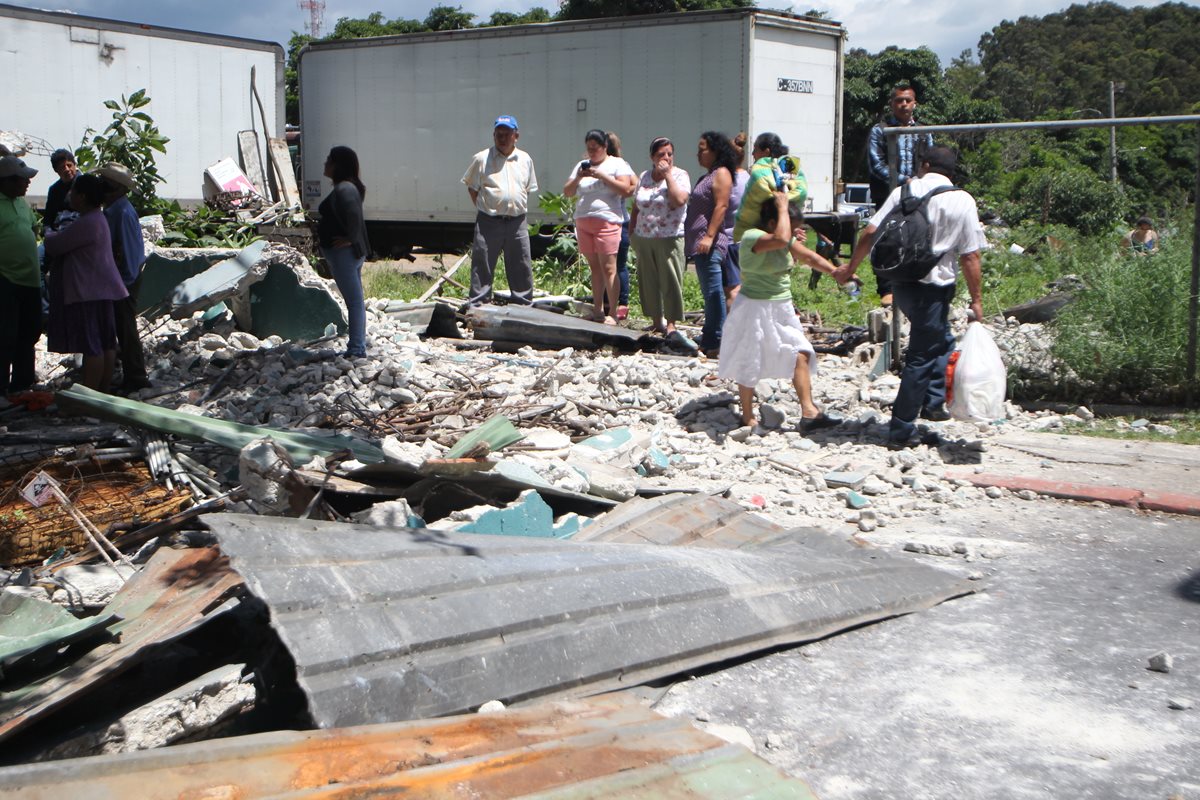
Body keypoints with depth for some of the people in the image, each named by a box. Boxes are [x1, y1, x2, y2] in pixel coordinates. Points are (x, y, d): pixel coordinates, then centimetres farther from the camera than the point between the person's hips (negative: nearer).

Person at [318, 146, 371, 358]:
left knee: (354, 301, -7)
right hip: (352, 253, 11)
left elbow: (353, 215, -35)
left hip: (343, 253, -11)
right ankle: (359, 343, 24)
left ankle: (356, 349, -3)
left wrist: (350, 239, -23)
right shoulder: (348, 186, 14)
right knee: (356, 300, 16)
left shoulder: (343, 189, -19)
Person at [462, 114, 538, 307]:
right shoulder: (482, 159, 1)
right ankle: (476, 305, 7)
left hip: (517, 222, 3)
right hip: (489, 222, -3)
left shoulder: (525, 160, 11)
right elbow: (472, 188, 6)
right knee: (482, 266, 1)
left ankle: (524, 304, 18)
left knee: (522, 267, 8)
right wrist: (483, 209, 0)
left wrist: (519, 208, 9)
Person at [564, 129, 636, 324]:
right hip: (582, 221, 6)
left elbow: (625, 189, -10)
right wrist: (578, 178, -4)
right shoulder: (582, 165, 18)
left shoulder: (617, 163, 3)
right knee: (594, 267, 9)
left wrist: (602, 175, -13)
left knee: (608, 267, -10)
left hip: (607, 222, -5)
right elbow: (567, 192, 15)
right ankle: (597, 310, 13)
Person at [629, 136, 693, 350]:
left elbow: (679, 200, -21)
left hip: (670, 238, -5)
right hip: (644, 238, 5)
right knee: (648, 282, 10)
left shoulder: (679, 175, -3)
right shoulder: (644, 177, 11)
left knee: (671, 282, -10)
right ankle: (656, 322, 24)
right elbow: (636, 207, 18)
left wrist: (667, 174, -16)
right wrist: (633, 233, 14)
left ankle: (671, 328, -10)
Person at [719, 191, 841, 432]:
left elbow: (810, 258, 11)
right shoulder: (752, 237, -21)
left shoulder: (788, 241, 6)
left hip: (781, 310, 8)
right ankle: (748, 418, 16)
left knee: (801, 354, -2)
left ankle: (808, 412, -2)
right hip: (755, 309, -8)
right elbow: (781, 239, -38)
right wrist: (782, 208, -26)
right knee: (750, 365, 3)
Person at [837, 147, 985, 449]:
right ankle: (901, 430, 5)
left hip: (900, 282, 5)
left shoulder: (904, 191, 3)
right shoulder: (963, 201, -4)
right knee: (922, 357, 2)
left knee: (941, 340, 25)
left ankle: (933, 402, 21)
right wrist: (977, 300, -1)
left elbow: (870, 233, -1)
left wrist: (850, 268, 10)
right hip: (934, 286, -4)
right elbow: (970, 256, -7)